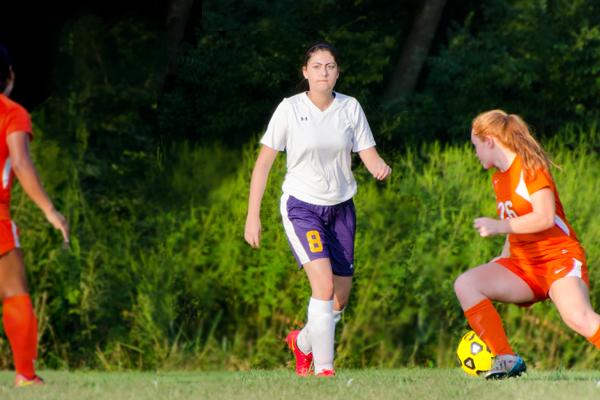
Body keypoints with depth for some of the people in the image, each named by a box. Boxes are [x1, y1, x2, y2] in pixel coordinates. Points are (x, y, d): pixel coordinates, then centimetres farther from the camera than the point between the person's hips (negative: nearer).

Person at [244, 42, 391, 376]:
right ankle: (325, 369, -19)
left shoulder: (350, 108, -1)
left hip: (341, 208, 4)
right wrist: (253, 215, -9)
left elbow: (369, 155, -3)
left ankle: (303, 342, 37)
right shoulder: (290, 109, -9)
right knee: (324, 285, -24)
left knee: (340, 301, 6)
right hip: (301, 207, -4)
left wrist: (381, 168, -28)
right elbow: (264, 162, -5)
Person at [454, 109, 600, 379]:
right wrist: (502, 259, 17)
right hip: (522, 265, 8)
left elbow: (544, 217, -22)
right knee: (465, 285, -14)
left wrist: (500, 226, -25)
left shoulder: (529, 168, -10)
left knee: (578, 318, -34)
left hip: (559, 256, -8)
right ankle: (507, 359, -15)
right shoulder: (499, 178, 16)